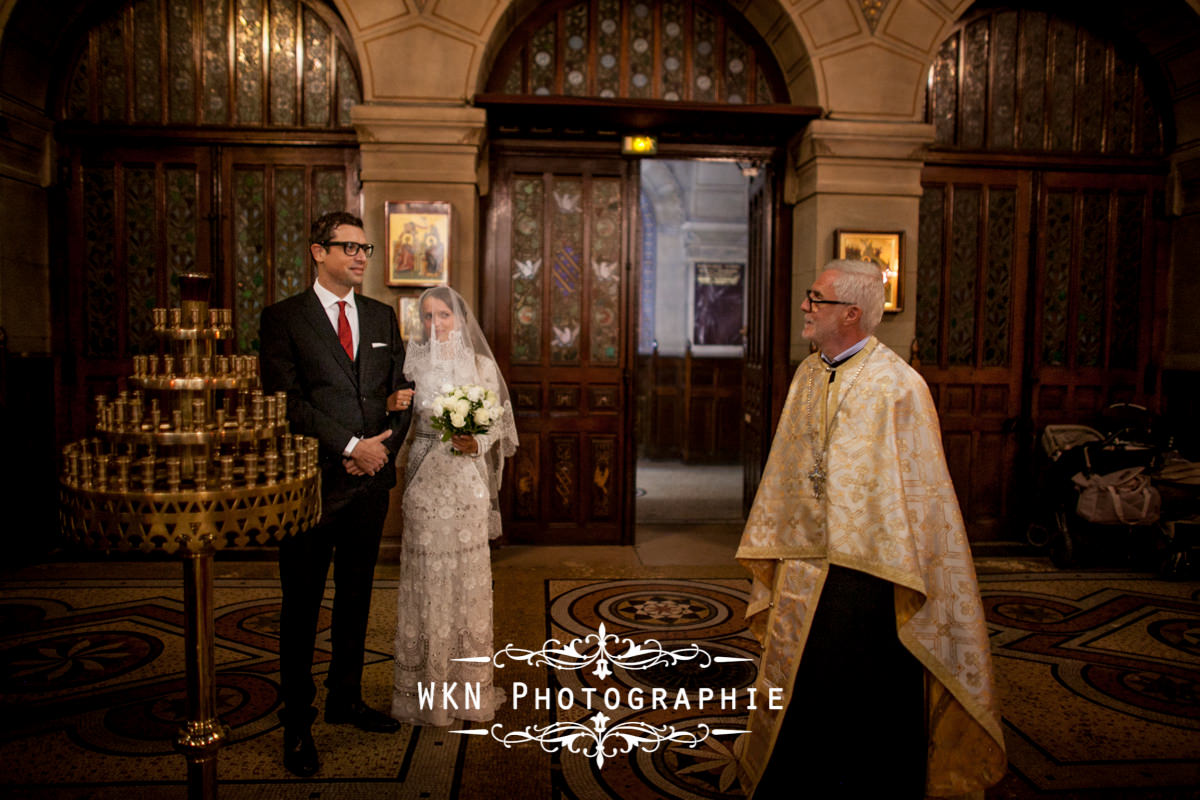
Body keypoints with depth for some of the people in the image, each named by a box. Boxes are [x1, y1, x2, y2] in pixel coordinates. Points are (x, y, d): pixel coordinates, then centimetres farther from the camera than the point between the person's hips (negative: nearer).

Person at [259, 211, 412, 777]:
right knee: (301, 605, 5)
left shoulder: (381, 317, 12)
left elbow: (402, 391, 10)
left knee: (356, 598, 15)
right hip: (313, 481, -4)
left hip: (371, 481, 5)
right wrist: (351, 446, -15)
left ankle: (346, 700, 31)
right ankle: (297, 721, 18)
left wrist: (385, 446, -6)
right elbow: (287, 400, -12)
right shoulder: (283, 318, -2)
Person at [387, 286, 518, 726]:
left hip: (467, 480, 1)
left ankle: (468, 684, 18)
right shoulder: (413, 360, 5)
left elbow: (495, 423, 4)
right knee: (426, 577, 2)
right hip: (425, 480, 0)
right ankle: (426, 686, 15)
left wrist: (474, 442, -13)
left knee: (468, 575, 5)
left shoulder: (481, 365, 6)